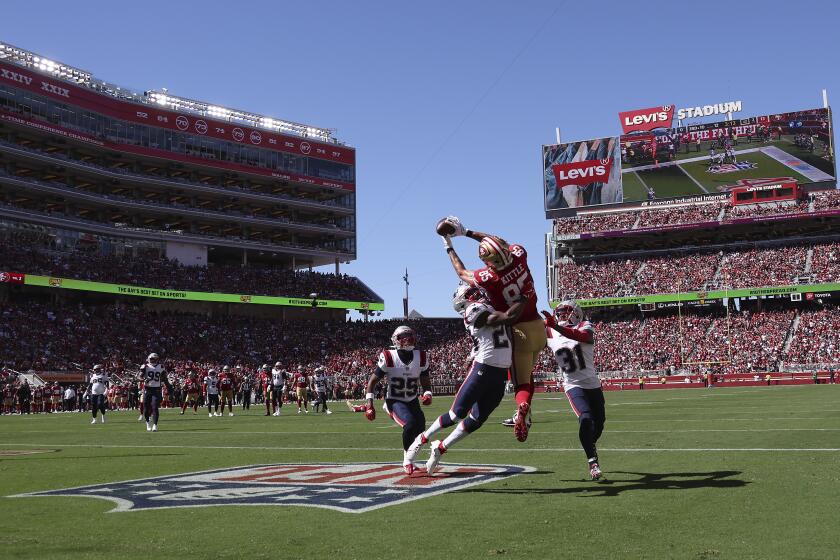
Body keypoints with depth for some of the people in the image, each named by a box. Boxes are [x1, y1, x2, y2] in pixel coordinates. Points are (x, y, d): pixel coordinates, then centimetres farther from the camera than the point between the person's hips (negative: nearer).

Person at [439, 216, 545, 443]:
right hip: (538, 325, 6)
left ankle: (523, 406, -29)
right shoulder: (519, 254, -10)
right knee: (527, 372, 22)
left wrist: (449, 247, 14)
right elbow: (498, 241, 11)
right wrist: (466, 232, 14)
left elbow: (462, 273, 2)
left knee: (521, 381, -1)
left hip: (518, 331, -5)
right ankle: (523, 415, 24)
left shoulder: (488, 277, -21)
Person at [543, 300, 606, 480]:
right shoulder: (550, 334, 3)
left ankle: (591, 446, 43)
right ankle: (592, 460, -14)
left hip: (593, 384, 1)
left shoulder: (585, 327, -8)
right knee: (586, 419, -24)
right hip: (573, 386, -1)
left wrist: (556, 326, -47)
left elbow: (579, 336, -32)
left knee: (599, 423, 13)